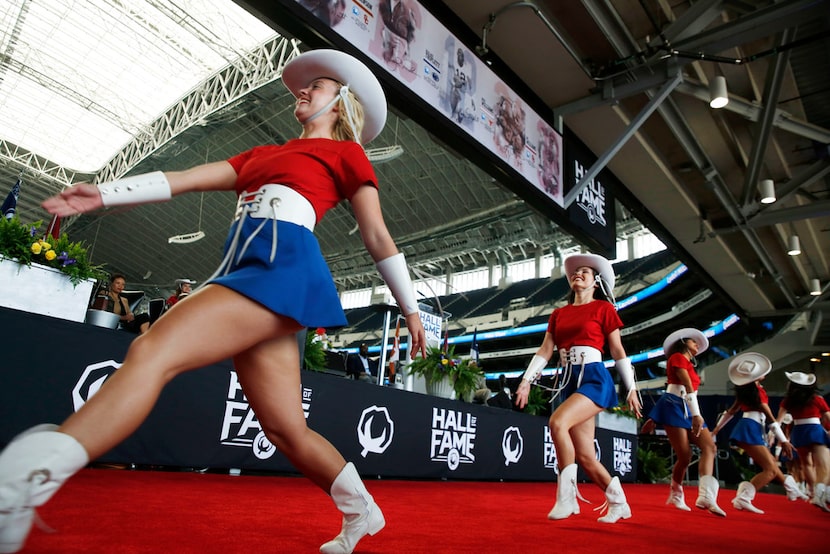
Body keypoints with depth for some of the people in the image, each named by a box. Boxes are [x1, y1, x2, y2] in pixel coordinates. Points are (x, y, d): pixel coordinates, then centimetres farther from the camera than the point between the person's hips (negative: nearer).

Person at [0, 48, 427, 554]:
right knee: (286, 430, 7)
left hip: (283, 264, -7)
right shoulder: (261, 155, 30)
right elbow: (185, 179, 21)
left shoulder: (346, 152, 12)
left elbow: (378, 236, 8)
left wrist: (411, 308, 8)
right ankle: (363, 513, 24)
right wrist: (103, 195, 10)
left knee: (153, 352, -23)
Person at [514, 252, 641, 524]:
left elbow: (618, 351, 2)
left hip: (595, 379, -5)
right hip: (569, 381, 6)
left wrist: (631, 388, 2)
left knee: (557, 421, -30)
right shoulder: (559, 314, 14)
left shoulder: (603, 308, 2)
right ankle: (619, 504, 25)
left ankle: (566, 497, -17)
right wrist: (526, 380, 1)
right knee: (585, 457, 4)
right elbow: (544, 351, 10)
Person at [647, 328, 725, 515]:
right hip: (674, 407, -8)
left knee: (710, 447, -13)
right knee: (685, 456, -11)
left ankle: (706, 496, -24)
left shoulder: (689, 364, 26)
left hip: (687, 409, 8)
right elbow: (688, 387, -13)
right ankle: (676, 494, 10)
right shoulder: (677, 357, -1)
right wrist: (696, 414, -23)